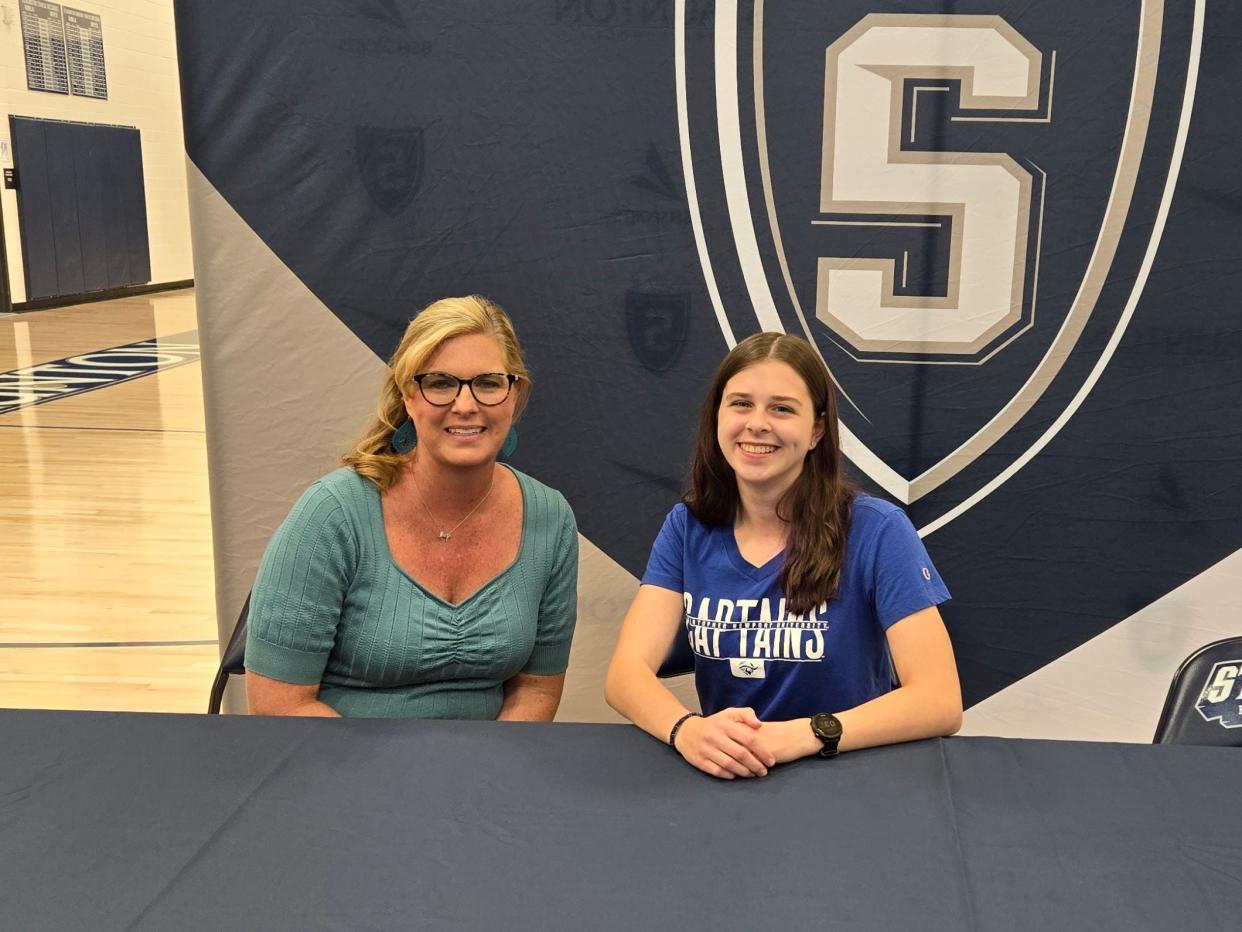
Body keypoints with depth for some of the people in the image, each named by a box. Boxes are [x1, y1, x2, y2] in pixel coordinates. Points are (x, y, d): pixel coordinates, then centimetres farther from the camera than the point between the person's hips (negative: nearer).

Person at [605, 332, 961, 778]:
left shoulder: (877, 531, -10)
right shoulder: (687, 528, 0)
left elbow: (941, 700, -16)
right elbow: (626, 672, -10)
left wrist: (803, 735, -31)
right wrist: (687, 729, -31)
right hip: (722, 777, 2)